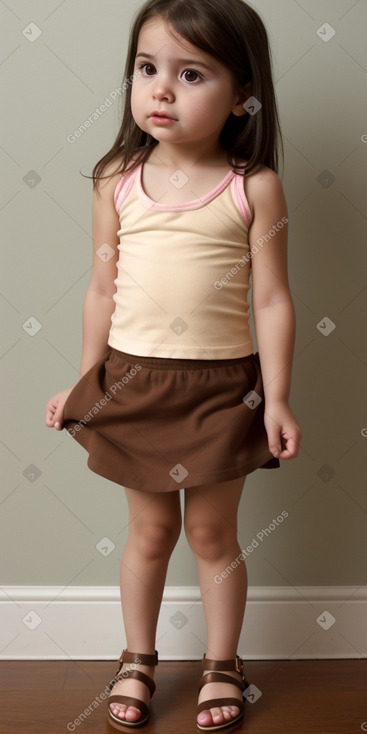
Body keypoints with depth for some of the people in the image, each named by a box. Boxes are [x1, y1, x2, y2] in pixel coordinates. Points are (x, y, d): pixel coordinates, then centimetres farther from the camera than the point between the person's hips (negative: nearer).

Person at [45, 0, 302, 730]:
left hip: (222, 388, -2)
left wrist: (277, 398, -8)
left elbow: (272, 299, -6)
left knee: (212, 532, 12)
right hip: (134, 383, 2)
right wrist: (85, 381, 9)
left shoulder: (255, 187, -8)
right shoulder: (117, 181, -1)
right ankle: (137, 659, 37)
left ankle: (222, 665, 34)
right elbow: (102, 288, 5)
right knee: (150, 529, 16)